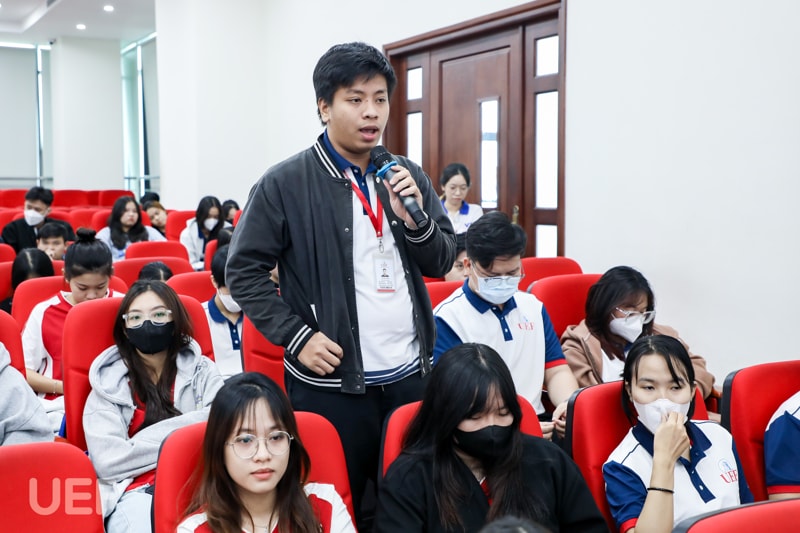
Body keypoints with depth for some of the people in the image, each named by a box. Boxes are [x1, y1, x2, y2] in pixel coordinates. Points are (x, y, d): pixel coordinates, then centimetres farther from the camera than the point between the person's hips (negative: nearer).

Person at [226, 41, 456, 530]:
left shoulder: (408, 177, 6)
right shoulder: (285, 184, -7)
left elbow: (443, 264, 8)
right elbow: (245, 271, -4)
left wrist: (415, 220, -12)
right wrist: (296, 337, -12)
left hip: (410, 376, 4)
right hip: (331, 383, -4)